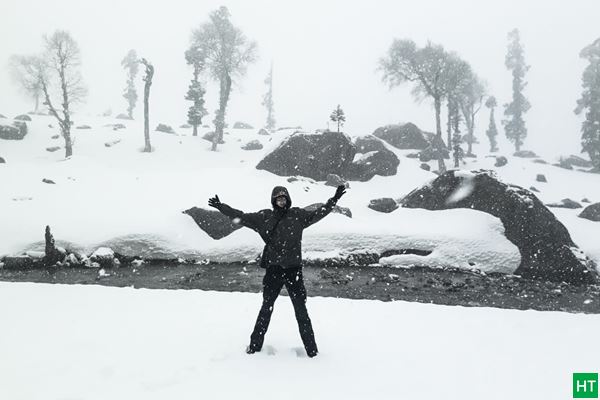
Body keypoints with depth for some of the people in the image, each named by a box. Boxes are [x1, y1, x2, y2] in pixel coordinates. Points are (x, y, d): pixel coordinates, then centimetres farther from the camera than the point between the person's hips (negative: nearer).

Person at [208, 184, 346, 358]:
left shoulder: (298, 215, 2)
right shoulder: (264, 217, 3)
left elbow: (318, 214, -2)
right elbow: (241, 217, 8)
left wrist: (334, 200, -11)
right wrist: (221, 207, 7)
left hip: (294, 269, -1)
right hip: (273, 269, 1)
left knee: (301, 309, 7)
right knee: (266, 308, 14)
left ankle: (312, 349, 18)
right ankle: (255, 345, 29)